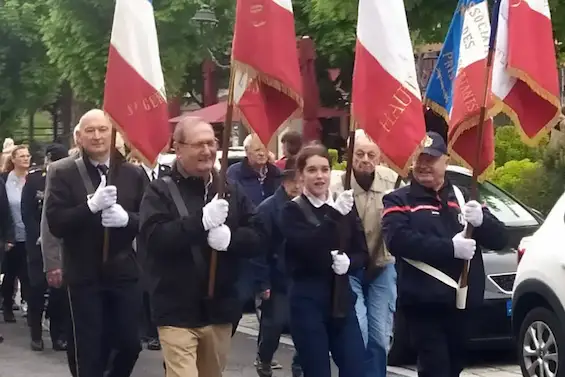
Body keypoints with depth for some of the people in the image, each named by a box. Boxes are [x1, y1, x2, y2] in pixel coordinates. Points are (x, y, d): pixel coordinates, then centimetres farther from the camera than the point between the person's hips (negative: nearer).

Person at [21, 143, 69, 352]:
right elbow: (27, 212, -3)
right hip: (38, 242, -1)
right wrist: (39, 236, -13)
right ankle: (36, 335, 6)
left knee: (60, 288, -1)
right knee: (37, 287, -2)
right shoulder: (33, 179, 1)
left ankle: (59, 335, 5)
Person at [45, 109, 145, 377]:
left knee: (130, 344, 5)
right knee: (88, 349, 1)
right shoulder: (64, 173, -2)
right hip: (84, 276, -2)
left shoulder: (132, 174, 4)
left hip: (124, 273, 2)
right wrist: (91, 206, -24)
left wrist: (127, 218, -18)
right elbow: (55, 223, -11)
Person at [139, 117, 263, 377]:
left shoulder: (231, 191, 9)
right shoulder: (161, 191, -4)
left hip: (219, 310, 5)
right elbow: (154, 238, -18)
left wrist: (230, 237, -17)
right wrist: (201, 221, -28)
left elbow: (257, 238, 4)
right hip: (177, 312, -5)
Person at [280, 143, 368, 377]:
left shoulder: (345, 206, 9)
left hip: (341, 299, 4)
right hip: (307, 301, -4)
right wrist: (335, 216, -27)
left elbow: (362, 252, 10)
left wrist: (349, 262, -12)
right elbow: (306, 247, -19)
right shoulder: (293, 210, -3)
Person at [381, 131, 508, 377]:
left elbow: (500, 239, 12)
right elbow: (397, 240, -17)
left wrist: (481, 221, -11)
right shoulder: (399, 201, 3)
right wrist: (450, 247, -21)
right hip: (423, 303, -5)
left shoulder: (463, 198, 17)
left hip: (462, 300, 5)